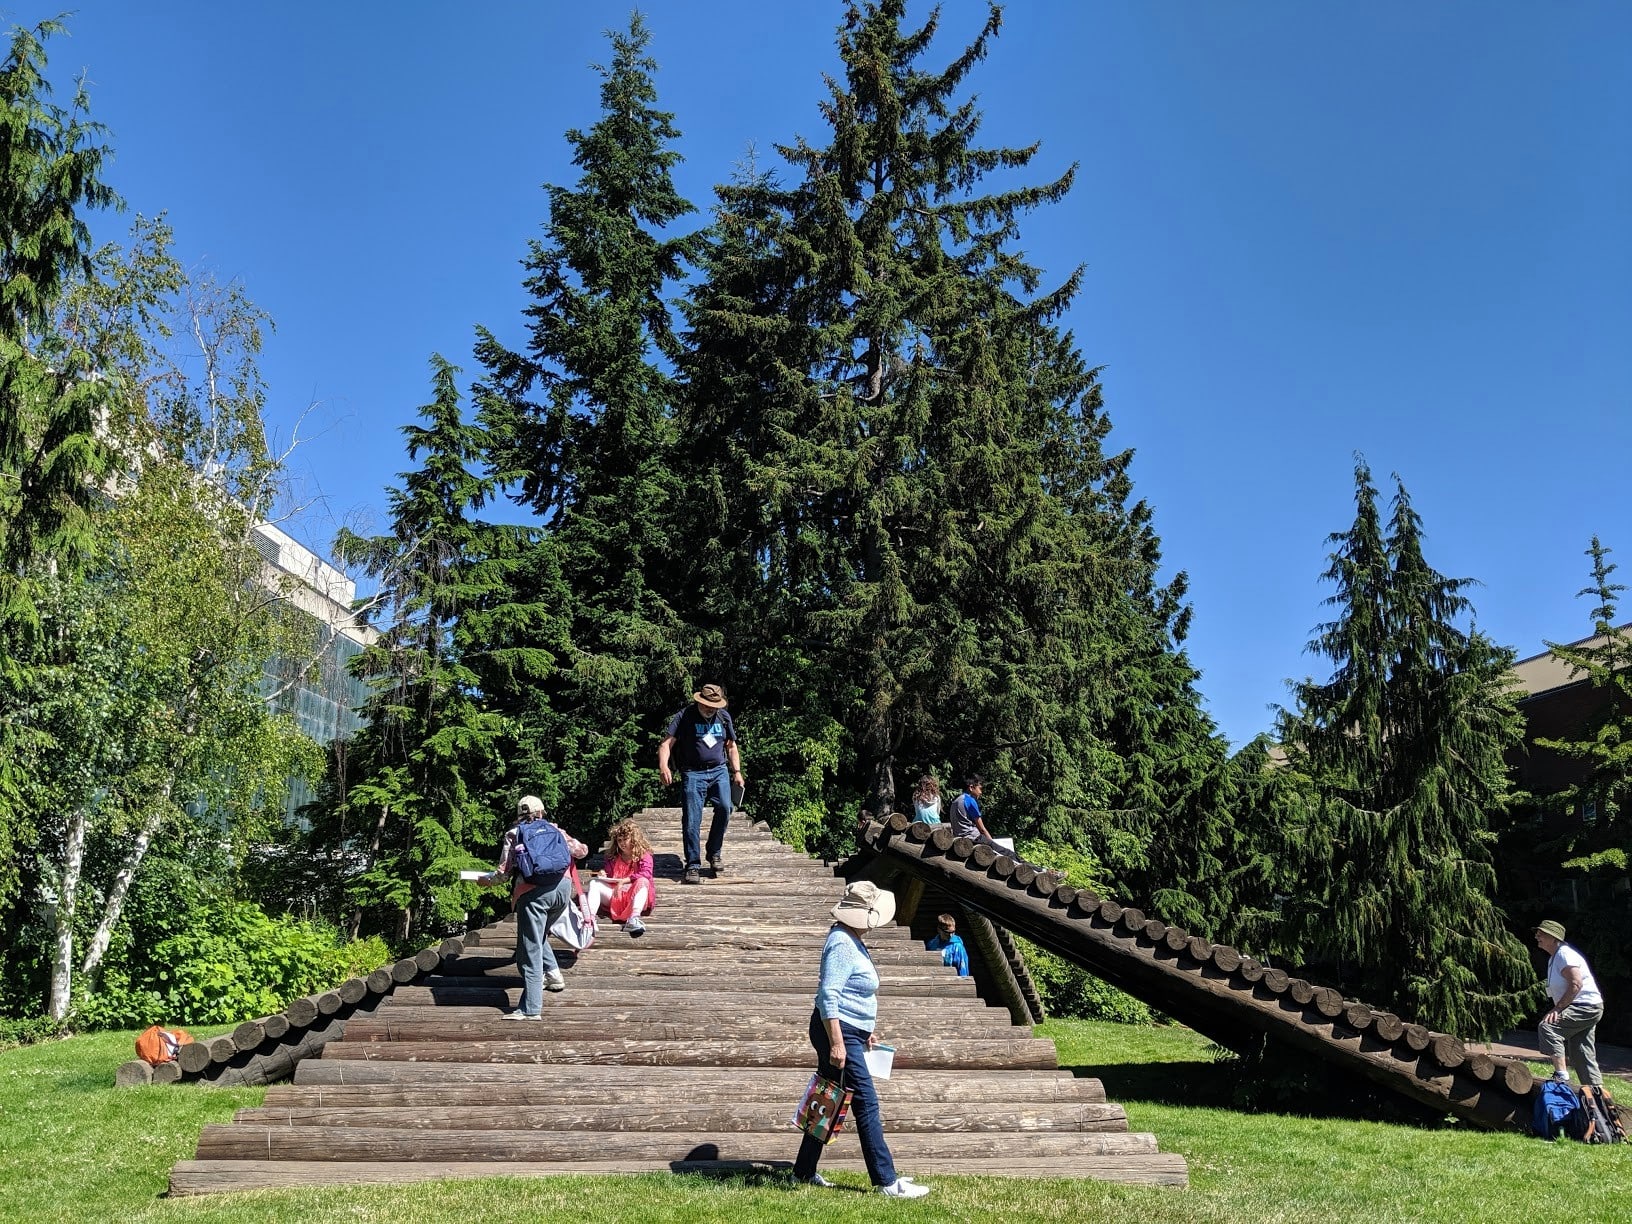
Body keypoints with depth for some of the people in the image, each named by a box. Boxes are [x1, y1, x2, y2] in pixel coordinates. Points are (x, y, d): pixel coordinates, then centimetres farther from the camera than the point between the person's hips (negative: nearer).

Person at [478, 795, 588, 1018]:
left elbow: (504, 872, 7)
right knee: (538, 936, 31)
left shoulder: (513, 834, 13)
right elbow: (581, 850, 28)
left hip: (533, 891, -4)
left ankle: (531, 1009, -4)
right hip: (563, 886, 4)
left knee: (530, 949, -2)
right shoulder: (554, 829, 22)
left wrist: (485, 879, 27)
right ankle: (553, 974, 23)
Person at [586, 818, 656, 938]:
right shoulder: (613, 857, 15)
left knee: (643, 881, -34)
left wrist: (623, 881, -23)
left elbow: (645, 874, -19)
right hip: (615, 896, 5)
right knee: (594, 883, -11)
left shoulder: (644, 856, 0)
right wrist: (604, 877, -6)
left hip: (634, 896, -5)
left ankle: (633, 919, -51)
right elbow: (610, 879, 20)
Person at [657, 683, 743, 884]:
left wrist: (737, 771, 14)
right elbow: (667, 742, -10)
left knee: (724, 808, -17)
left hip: (719, 771, 3)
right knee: (691, 819, -8)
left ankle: (714, 853, 4)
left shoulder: (724, 716, 13)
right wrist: (663, 766, -27)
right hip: (693, 773, -3)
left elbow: (731, 746, 23)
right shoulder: (685, 716, -1)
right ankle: (693, 865, 0)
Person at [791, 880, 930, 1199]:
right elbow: (828, 995, -25)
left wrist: (864, 1031, 25)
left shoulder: (850, 940, 13)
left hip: (848, 1033, 11)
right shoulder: (842, 944, -19)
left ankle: (804, 1171, 24)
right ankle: (887, 1181, -2)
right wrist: (837, 1043, -27)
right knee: (866, 1105, -6)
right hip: (838, 1032, -11)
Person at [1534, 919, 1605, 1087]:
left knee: (1547, 1026, -26)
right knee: (1581, 1055, 13)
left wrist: (1558, 1008, -24)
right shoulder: (1554, 958, 17)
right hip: (1584, 1010, 11)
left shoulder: (1564, 954, -15)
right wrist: (1558, 1008, 14)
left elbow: (1576, 984, -25)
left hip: (1586, 1007, -11)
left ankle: (1561, 1075, -25)